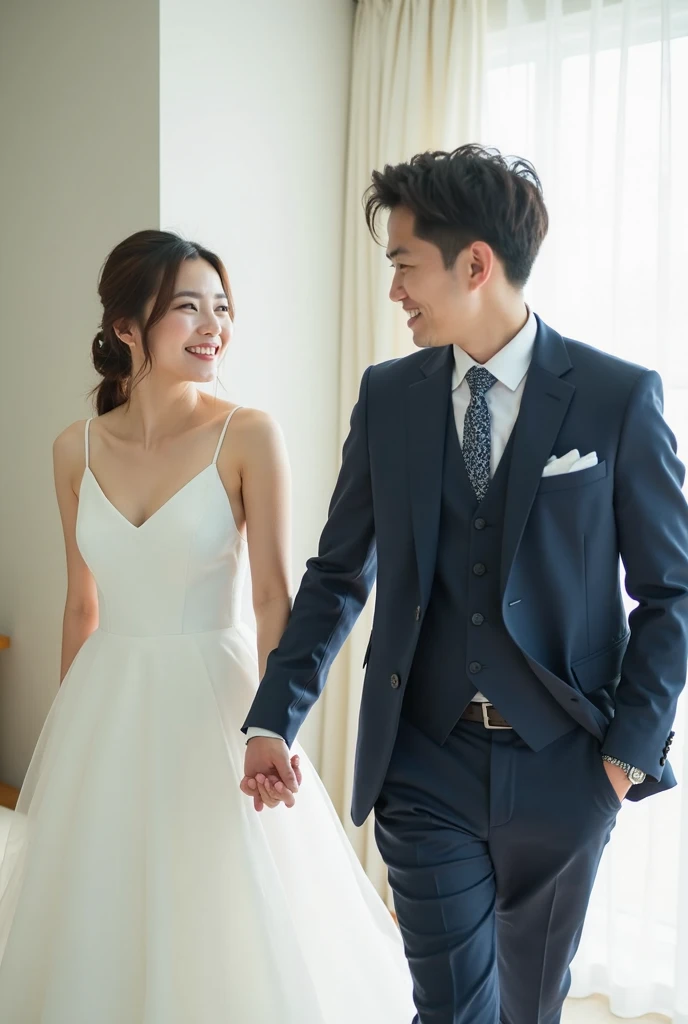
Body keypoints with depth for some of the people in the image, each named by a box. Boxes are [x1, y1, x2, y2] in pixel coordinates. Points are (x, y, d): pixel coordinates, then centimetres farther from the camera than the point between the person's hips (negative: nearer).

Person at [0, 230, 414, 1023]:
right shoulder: (76, 450, 2)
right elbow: (82, 606, 9)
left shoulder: (247, 436, -9)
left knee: (224, 924, 7)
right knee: (102, 917, 16)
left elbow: (273, 594, -10)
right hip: (107, 709, 4)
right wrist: (65, 729, 14)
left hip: (212, 697, -3)